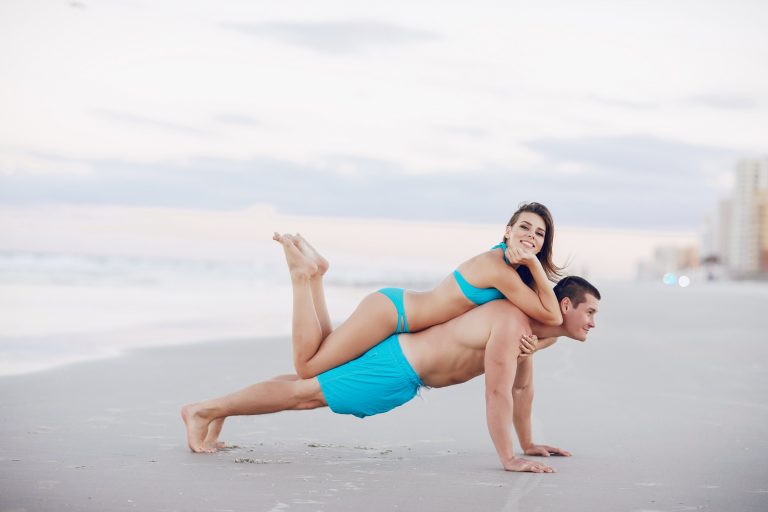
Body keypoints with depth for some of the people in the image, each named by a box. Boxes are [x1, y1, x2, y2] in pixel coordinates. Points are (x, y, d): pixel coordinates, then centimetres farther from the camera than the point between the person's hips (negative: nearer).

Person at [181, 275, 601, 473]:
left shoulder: (532, 329, 7)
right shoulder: (512, 323, -25)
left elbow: (522, 386, 19)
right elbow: (498, 393, -30)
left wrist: (527, 443, 22)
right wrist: (508, 459, -28)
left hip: (405, 362, 9)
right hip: (396, 367, -9)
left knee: (311, 388, 17)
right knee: (304, 394, -2)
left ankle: (217, 410, 28)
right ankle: (203, 409, 7)